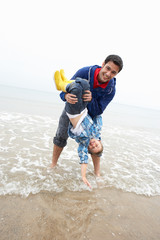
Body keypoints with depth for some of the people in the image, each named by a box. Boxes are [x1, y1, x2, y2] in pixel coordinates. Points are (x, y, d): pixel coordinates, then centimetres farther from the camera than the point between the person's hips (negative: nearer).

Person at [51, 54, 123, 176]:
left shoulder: (111, 90, -23)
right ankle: (53, 165, 22)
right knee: (60, 137, 2)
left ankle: (97, 172, 12)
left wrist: (91, 100, -44)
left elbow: (97, 112, -23)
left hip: (90, 112, 1)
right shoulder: (84, 72, -29)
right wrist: (66, 96, -48)